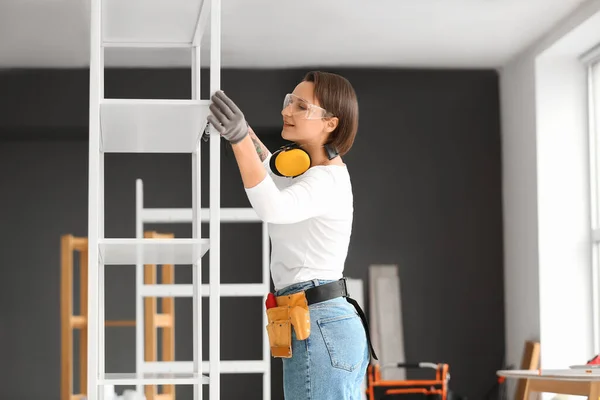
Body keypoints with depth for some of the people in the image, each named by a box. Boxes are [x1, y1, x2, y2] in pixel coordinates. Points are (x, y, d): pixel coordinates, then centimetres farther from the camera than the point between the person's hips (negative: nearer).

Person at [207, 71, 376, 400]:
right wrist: (242, 131, 24)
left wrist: (239, 138, -44)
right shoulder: (327, 168, 17)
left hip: (319, 330, -11)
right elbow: (270, 168, 38)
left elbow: (272, 208, -35)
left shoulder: (326, 182, -14)